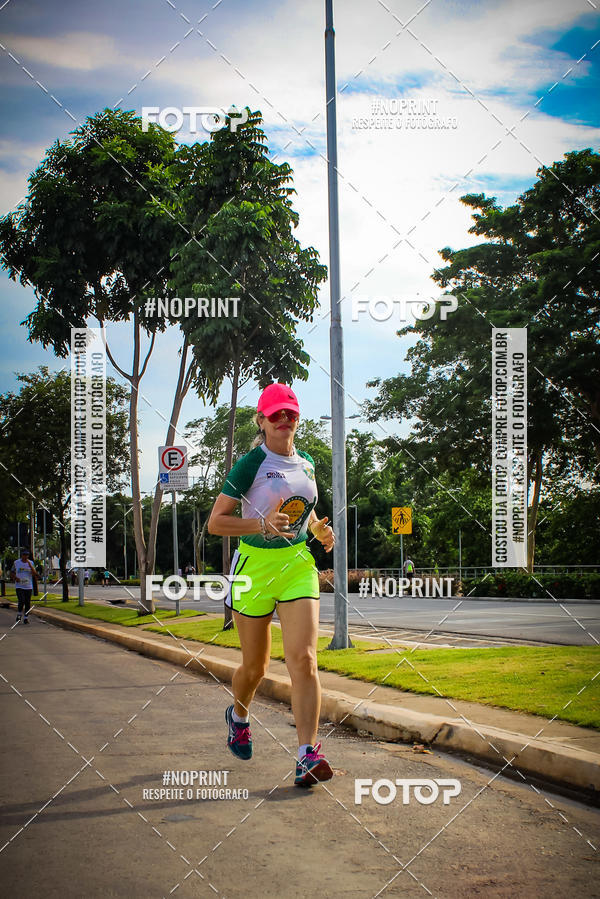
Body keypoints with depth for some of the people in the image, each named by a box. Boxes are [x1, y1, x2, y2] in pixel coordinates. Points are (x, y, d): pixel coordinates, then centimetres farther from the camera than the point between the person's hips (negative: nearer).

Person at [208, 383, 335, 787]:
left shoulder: (307, 463, 9)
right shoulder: (251, 463, -8)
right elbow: (215, 522, -12)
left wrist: (320, 529, 6)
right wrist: (263, 524, -25)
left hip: (298, 565, 3)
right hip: (255, 565, -3)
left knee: (304, 659, -14)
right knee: (255, 667, 10)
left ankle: (308, 757, -16)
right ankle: (239, 715, 44)